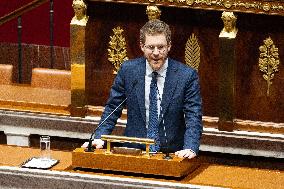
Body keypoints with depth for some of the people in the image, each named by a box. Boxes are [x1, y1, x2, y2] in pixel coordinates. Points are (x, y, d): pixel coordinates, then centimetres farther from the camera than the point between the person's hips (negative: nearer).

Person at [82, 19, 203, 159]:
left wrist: (190, 148, -23)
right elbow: (112, 108, 10)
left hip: (171, 153, 0)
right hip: (134, 151, 0)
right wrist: (99, 138, -5)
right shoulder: (128, 70, 4)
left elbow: (193, 116, -6)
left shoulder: (187, 75, -2)